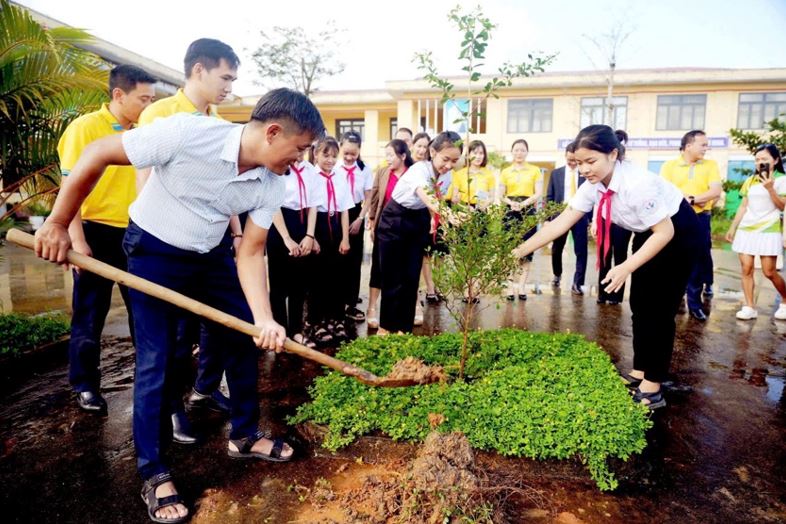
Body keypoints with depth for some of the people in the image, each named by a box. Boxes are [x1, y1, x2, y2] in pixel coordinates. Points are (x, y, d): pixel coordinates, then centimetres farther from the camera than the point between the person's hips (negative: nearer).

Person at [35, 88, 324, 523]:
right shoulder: (187, 133, -32)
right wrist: (58, 224, -14)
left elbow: (251, 253, -12)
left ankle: (244, 436, 26)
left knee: (244, 338, 6)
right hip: (154, 251, -5)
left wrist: (264, 318, -25)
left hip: (212, 254, 6)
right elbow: (97, 154, -21)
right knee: (156, 359, -3)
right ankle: (153, 474, 15)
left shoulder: (272, 186, -15)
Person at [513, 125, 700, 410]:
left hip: (678, 233, -7)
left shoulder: (637, 184, -36)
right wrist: (520, 251, -22)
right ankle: (639, 373, 23)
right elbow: (562, 221, -16)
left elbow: (665, 232, -29)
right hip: (647, 234, 7)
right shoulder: (593, 185, -15)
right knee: (639, 304, 9)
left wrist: (627, 267, -36)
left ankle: (653, 387, 5)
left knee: (659, 309, -5)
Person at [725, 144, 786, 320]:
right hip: (746, 229, 4)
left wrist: (770, 189, -20)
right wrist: (732, 228, 12)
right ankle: (750, 307, 1)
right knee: (746, 268, -2)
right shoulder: (750, 181, 11)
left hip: (769, 230, -4)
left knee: (769, 272, -4)